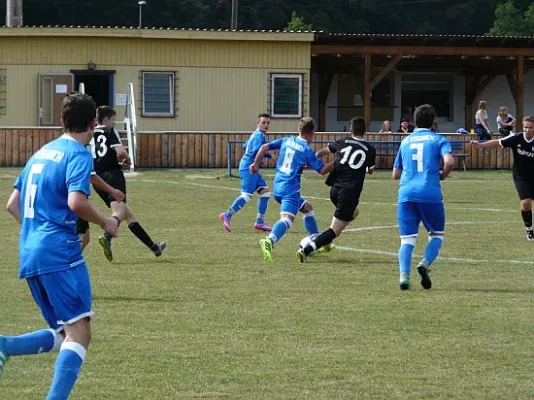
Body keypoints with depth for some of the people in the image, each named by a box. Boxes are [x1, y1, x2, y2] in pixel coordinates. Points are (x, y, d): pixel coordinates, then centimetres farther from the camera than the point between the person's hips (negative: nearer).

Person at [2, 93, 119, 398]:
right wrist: (106, 223, -4)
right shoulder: (79, 155, -4)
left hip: (29, 255, 8)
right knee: (79, 333, -12)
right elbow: (76, 201, -20)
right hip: (60, 252, -8)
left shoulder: (42, 153, 20)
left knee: (65, 335, 13)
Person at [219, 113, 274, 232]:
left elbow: (245, 146, 30)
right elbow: (257, 150, -23)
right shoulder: (259, 135, -11)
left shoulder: (255, 134, 19)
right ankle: (227, 216, -11)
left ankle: (259, 222, 7)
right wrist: (269, 156, -14)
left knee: (265, 192, 7)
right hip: (248, 168, -11)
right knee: (247, 195, -15)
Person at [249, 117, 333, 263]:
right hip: (291, 189, -8)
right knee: (287, 219, -25)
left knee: (308, 208, 28)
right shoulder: (307, 150, -5)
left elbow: (265, 147, 13)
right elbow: (322, 170, -3)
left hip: (278, 188, 8)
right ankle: (269, 241, -53)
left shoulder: (287, 141, 12)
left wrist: (256, 164, 23)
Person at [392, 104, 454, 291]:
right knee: (437, 234, 14)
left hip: (406, 194, 3)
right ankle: (425, 263, -11)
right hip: (430, 194, -3)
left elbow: (396, 174, 23)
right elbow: (449, 162, -11)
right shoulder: (439, 140, 7)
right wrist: (443, 175, 7)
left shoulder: (406, 141, 19)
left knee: (407, 239, 4)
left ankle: (404, 275, -16)